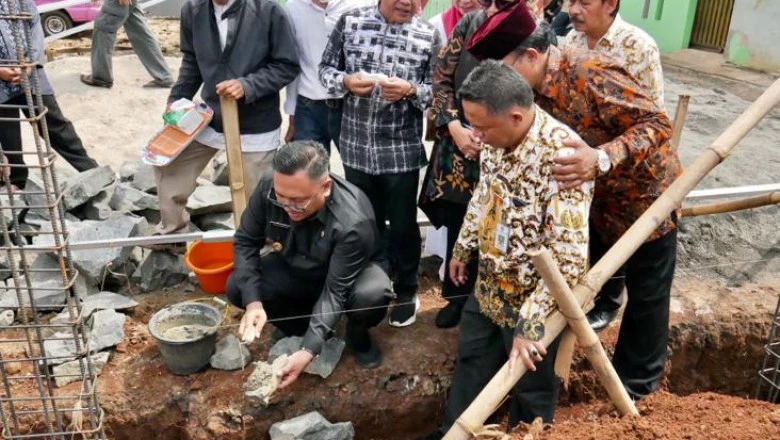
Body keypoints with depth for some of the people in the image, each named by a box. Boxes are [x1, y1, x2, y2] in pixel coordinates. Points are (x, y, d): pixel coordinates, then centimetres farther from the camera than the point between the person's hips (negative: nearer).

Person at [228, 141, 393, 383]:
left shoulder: (352, 222, -38)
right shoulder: (268, 189, -27)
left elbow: (336, 291, -33)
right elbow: (245, 242, -14)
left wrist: (308, 349, -41)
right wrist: (253, 301, -27)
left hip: (350, 274, -3)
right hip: (293, 270, 4)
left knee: (373, 294, -36)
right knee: (237, 288, -19)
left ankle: (357, 334, 2)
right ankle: (295, 327, 9)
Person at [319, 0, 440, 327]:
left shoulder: (428, 36, -3)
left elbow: (438, 91, -2)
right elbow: (326, 68, 5)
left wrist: (410, 90, -22)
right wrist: (345, 81, -16)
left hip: (402, 150, -2)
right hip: (356, 147, 2)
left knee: (402, 225, 10)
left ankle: (406, 292, 31)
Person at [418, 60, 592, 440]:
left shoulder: (564, 156, -33)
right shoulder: (495, 137, -7)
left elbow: (569, 257, -33)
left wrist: (530, 322, -32)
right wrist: (463, 247, 20)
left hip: (535, 300, -7)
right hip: (489, 286, 8)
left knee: (530, 389, 17)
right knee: (471, 365, 26)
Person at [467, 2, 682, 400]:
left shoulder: (591, 72, -33)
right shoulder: (535, 92, -9)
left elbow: (657, 123, -33)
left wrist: (602, 158, -49)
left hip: (647, 194, -6)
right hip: (599, 199, 6)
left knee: (646, 295, 9)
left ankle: (638, 386, 26)